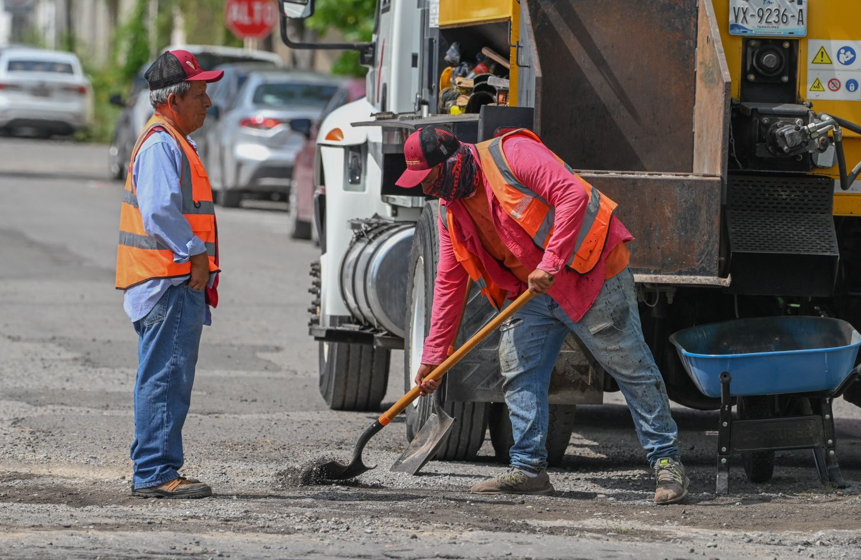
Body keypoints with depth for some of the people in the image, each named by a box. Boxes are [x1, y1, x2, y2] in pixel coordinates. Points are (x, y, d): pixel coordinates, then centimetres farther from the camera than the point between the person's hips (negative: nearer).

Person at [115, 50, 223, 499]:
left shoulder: (172, 142, 21)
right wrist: (194, 253, -20)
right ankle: (155, 474, -11)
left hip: (181, 281, 11)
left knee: (170, 378, 14)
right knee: (165, 378, -11)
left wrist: (199, 261, 20)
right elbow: (160, 211, -26)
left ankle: (155, 473, 19)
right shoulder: (161, 145, -14)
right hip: (170, 282, -11)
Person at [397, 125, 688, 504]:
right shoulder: (451, 209, 5)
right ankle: (528, 468, 8)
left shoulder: (512, 154, -20)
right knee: (518, 372, 1)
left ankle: (667, 462, 4)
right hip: (531, 289, 8)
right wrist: (434, 355, 6)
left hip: (592, 278, -8)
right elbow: (449, 281, 10)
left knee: (632, 368, -2)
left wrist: (550, 263, -31)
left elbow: (573, 194, -28)